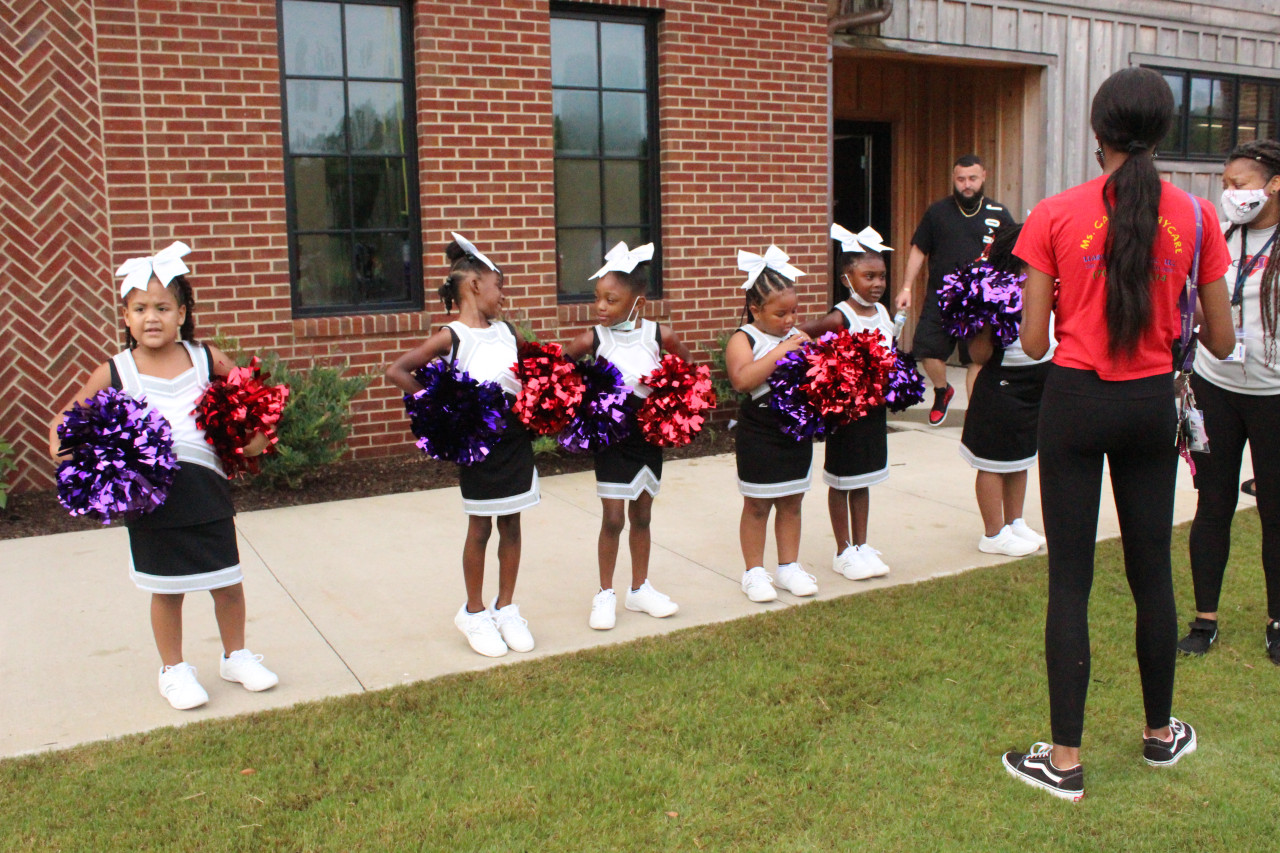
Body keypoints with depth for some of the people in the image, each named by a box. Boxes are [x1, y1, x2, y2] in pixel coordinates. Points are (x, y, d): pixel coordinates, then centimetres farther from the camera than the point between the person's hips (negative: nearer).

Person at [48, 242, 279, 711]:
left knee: (227, 580, 12)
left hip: (206, 487, 2)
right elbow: (65, 421, 5)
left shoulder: (206, 359, 1)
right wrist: (62, 446, -15)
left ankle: (236, 656, 35)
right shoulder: (114, 372, -2)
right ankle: (174, 670, 31)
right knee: (167, 589, 10)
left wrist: (255, 434, -3)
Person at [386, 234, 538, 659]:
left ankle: (505, 609, 26)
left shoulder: (507, 331, 6)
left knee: (511, 525, 11)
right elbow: (397, 371, -14)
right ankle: (474, 612, 23)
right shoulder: (452, 337, -10)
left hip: (516, 436, 5)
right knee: (480, 528, 7)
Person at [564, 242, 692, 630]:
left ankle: (640, 589, 30)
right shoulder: (593, 339, -11)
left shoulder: (659, 335, -8)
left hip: (649, 434, 2)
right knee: (613, 519, 0)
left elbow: (686, 364, 11)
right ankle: (605, 595, 17)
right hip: (610, 437, -2)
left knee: (642, 515, 14)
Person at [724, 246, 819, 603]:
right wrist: (780, 351, -27)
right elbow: (742, 379, -28)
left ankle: (788, 567, 28)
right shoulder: (743, 339, -11)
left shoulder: (796, 336, 7)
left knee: (791, 504, 14)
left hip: (797, 433, 6)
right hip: (759, 436, -5)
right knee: (757, 506, 7)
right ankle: (754, 572, 18)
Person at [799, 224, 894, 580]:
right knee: (842, 480, 5)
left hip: (874, 406, 7)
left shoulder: (883, 313, 5)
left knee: (863, 479, 16)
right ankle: (843, 552, 17)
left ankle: (861, 545, 28)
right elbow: (797, 335, -18)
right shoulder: (840, 318, -17)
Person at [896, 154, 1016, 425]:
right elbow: (918, 251, 10)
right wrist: (906, 287, 3)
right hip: (939, 298, 1)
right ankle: (942, 392, 29)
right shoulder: (937, 211, 6)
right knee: (927, 350, -1)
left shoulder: (998, 214, 4)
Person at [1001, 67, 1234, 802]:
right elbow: (1221, 341, 2)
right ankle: (1161, 733, 34)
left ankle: (1065, 760, 9)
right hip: (1152, 405, 3)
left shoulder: (1055, 216, -8)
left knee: (1070, 579, 3)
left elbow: (1033, 341, -8)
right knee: (1152, 569, 16)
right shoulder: (1194, 216, -1)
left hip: (1076, 401, -2)